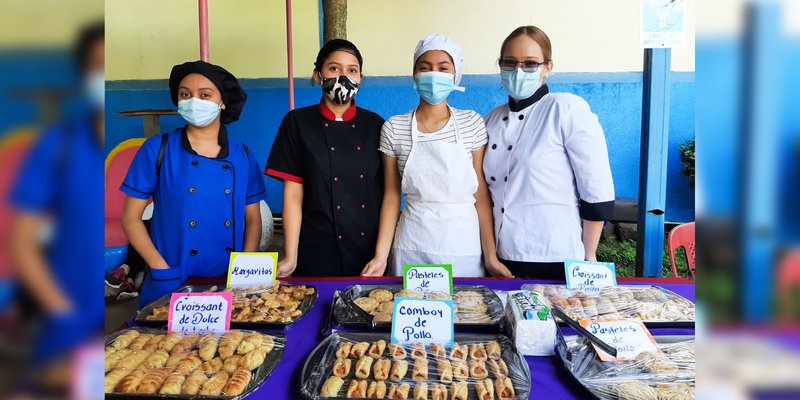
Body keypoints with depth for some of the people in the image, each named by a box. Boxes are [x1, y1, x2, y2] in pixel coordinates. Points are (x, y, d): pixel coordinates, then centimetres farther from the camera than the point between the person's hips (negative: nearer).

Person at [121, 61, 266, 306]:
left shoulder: (243, 156, 3)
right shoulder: (157, 150, -3)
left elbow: (253, 221, 8)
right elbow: (131, 217, -1)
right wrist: (162, 270, -11)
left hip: (230, 284, 2)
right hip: (172, 285, -2)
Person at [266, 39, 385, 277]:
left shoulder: (375, 125, 4)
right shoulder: (297, 122, -1)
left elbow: (387, 193, 5)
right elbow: (293, 193, -4)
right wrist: (291, 258, -10)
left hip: (370, 253, 2)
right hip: (318, 254, -2)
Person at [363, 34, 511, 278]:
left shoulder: (472, 124, -2)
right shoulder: (393, 129, -1)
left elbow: (481, 194, -2)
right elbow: (392, 195, 1)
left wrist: (491, 256, -4)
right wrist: (381, 256, -5)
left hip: (464, 249, 0)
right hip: (411, 249, 0)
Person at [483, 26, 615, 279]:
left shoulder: (568, 109, -10)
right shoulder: (493, 119, 7)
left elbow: (597, 191, -10)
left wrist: (588, 257, -7)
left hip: (555, 261, -5)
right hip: (501, 258, 5)